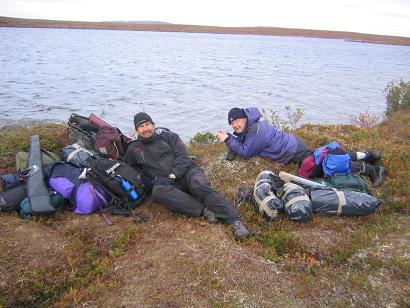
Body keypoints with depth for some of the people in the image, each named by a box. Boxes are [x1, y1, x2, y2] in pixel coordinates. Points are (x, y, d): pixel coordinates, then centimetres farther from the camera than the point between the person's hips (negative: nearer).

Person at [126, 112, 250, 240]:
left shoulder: (168, 136, 10)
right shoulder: (133, 149, 15)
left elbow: (183, 157, 1)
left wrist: (172, 176, -14)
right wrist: (152, 180, 3)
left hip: (186, 171, -1)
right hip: (163, 182, 1)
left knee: (199, 185, -34)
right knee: (158, 192, -35)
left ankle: (235, 220, -39)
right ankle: (205, 211, -37)